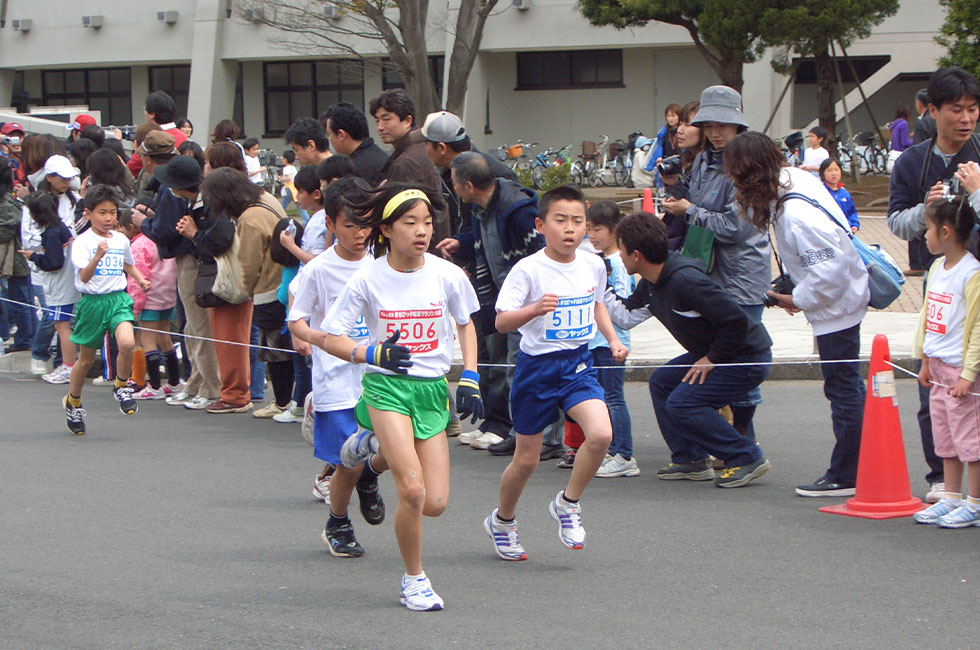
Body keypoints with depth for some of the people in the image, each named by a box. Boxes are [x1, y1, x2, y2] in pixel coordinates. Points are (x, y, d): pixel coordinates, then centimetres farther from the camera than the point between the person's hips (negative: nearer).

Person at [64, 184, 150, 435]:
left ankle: (121, 386, 1)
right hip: (92, 301, -3)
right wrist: (98, 256, -35)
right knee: (86, 358, 9)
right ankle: (73, 402, 33)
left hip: (118, 299, 3)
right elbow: (84, 276, -20)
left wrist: (141, 280, 12)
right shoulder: (83, 242, -8)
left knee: (127, 343, -25)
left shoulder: (121, 239, 7)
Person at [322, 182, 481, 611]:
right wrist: (372, 354, -20)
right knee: (413, 492, -20)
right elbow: (331, 338, -2)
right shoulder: (367, 280, -8)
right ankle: (414, 580, 3)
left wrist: (470, 379, 4)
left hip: (433, 389, 3)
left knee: (435, 505, -1)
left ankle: (376, 446, 27)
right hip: (386, 387, -3)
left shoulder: (447, 275, -4)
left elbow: (465, 324, 14)